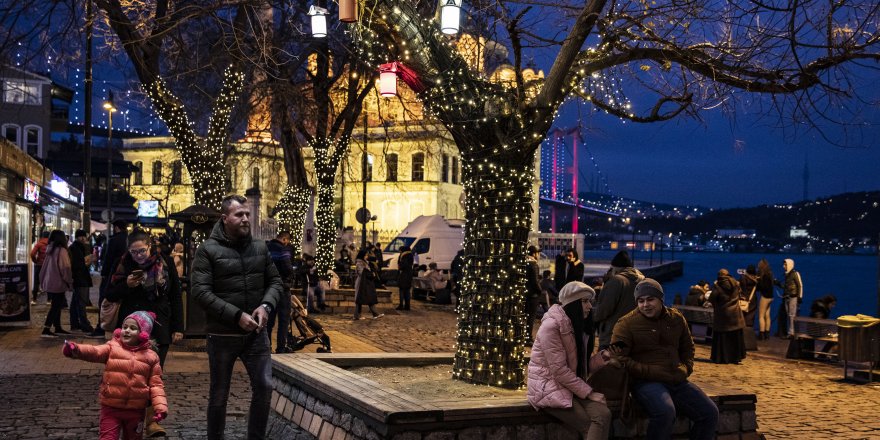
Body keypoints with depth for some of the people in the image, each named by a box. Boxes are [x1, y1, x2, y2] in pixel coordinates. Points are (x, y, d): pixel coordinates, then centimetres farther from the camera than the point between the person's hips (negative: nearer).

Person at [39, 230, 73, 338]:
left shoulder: (50, 250, 10)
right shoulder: (61, 250, -14)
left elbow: (45, 267, 15)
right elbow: (65, 268, -15)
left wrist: (42, 282, 20)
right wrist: (69, 282, -6)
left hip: (49, 283, 8)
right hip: (58, 283, -8)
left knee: (56, 306, 16)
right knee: (55, 307, -5)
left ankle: (58, 328, 23)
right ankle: (46, 330, -9)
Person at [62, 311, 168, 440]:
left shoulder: (150, 356, -2)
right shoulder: (112, 347, -3)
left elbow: (156, 384, 0)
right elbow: (95, 352, -23)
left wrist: (160, 406, -12)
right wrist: (76, 349, -44)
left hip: (135, 410, 1)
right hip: (111, 407, -1)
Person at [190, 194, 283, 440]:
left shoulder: (260, 248, 5)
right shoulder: (208, 250, -9)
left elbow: (275, 281, 11)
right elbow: (200, 292, -16)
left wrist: (266, 305, -10)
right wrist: (237, 315, -22)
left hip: (256, 333, 4)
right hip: (222, 335, -4)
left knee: (264, 386, 2)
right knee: (219, 394, 9)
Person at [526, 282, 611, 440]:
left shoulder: (577, 325, 13)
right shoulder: (551, 325, -16)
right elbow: (559, 370, -20)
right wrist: (588, 393, -18)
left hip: (571, 385, 7)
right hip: (549, 387, -7)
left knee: (604, 414, -22)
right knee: (589, 426, -23)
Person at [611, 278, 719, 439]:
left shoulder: (676, 318, 14)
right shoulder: (627, 324, -3)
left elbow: (687, 347, 30)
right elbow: (620, 358, -9)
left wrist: (686, 368, 10)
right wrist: (650, 372, -16)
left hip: (677, 381, 6)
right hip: (646, 382, -6)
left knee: (710, 412, -4)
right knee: (666, 411, -36)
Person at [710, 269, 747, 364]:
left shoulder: (717, 286, -13)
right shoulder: (735, 284, -2)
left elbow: (713, 299, -12)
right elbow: (740, 294, 13)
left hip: (722, 315, -3)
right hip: (735, 314, 3)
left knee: (721, 337, 5)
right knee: (735, 337, 11)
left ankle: (721, 358, 5)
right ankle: (735, 357, 15)